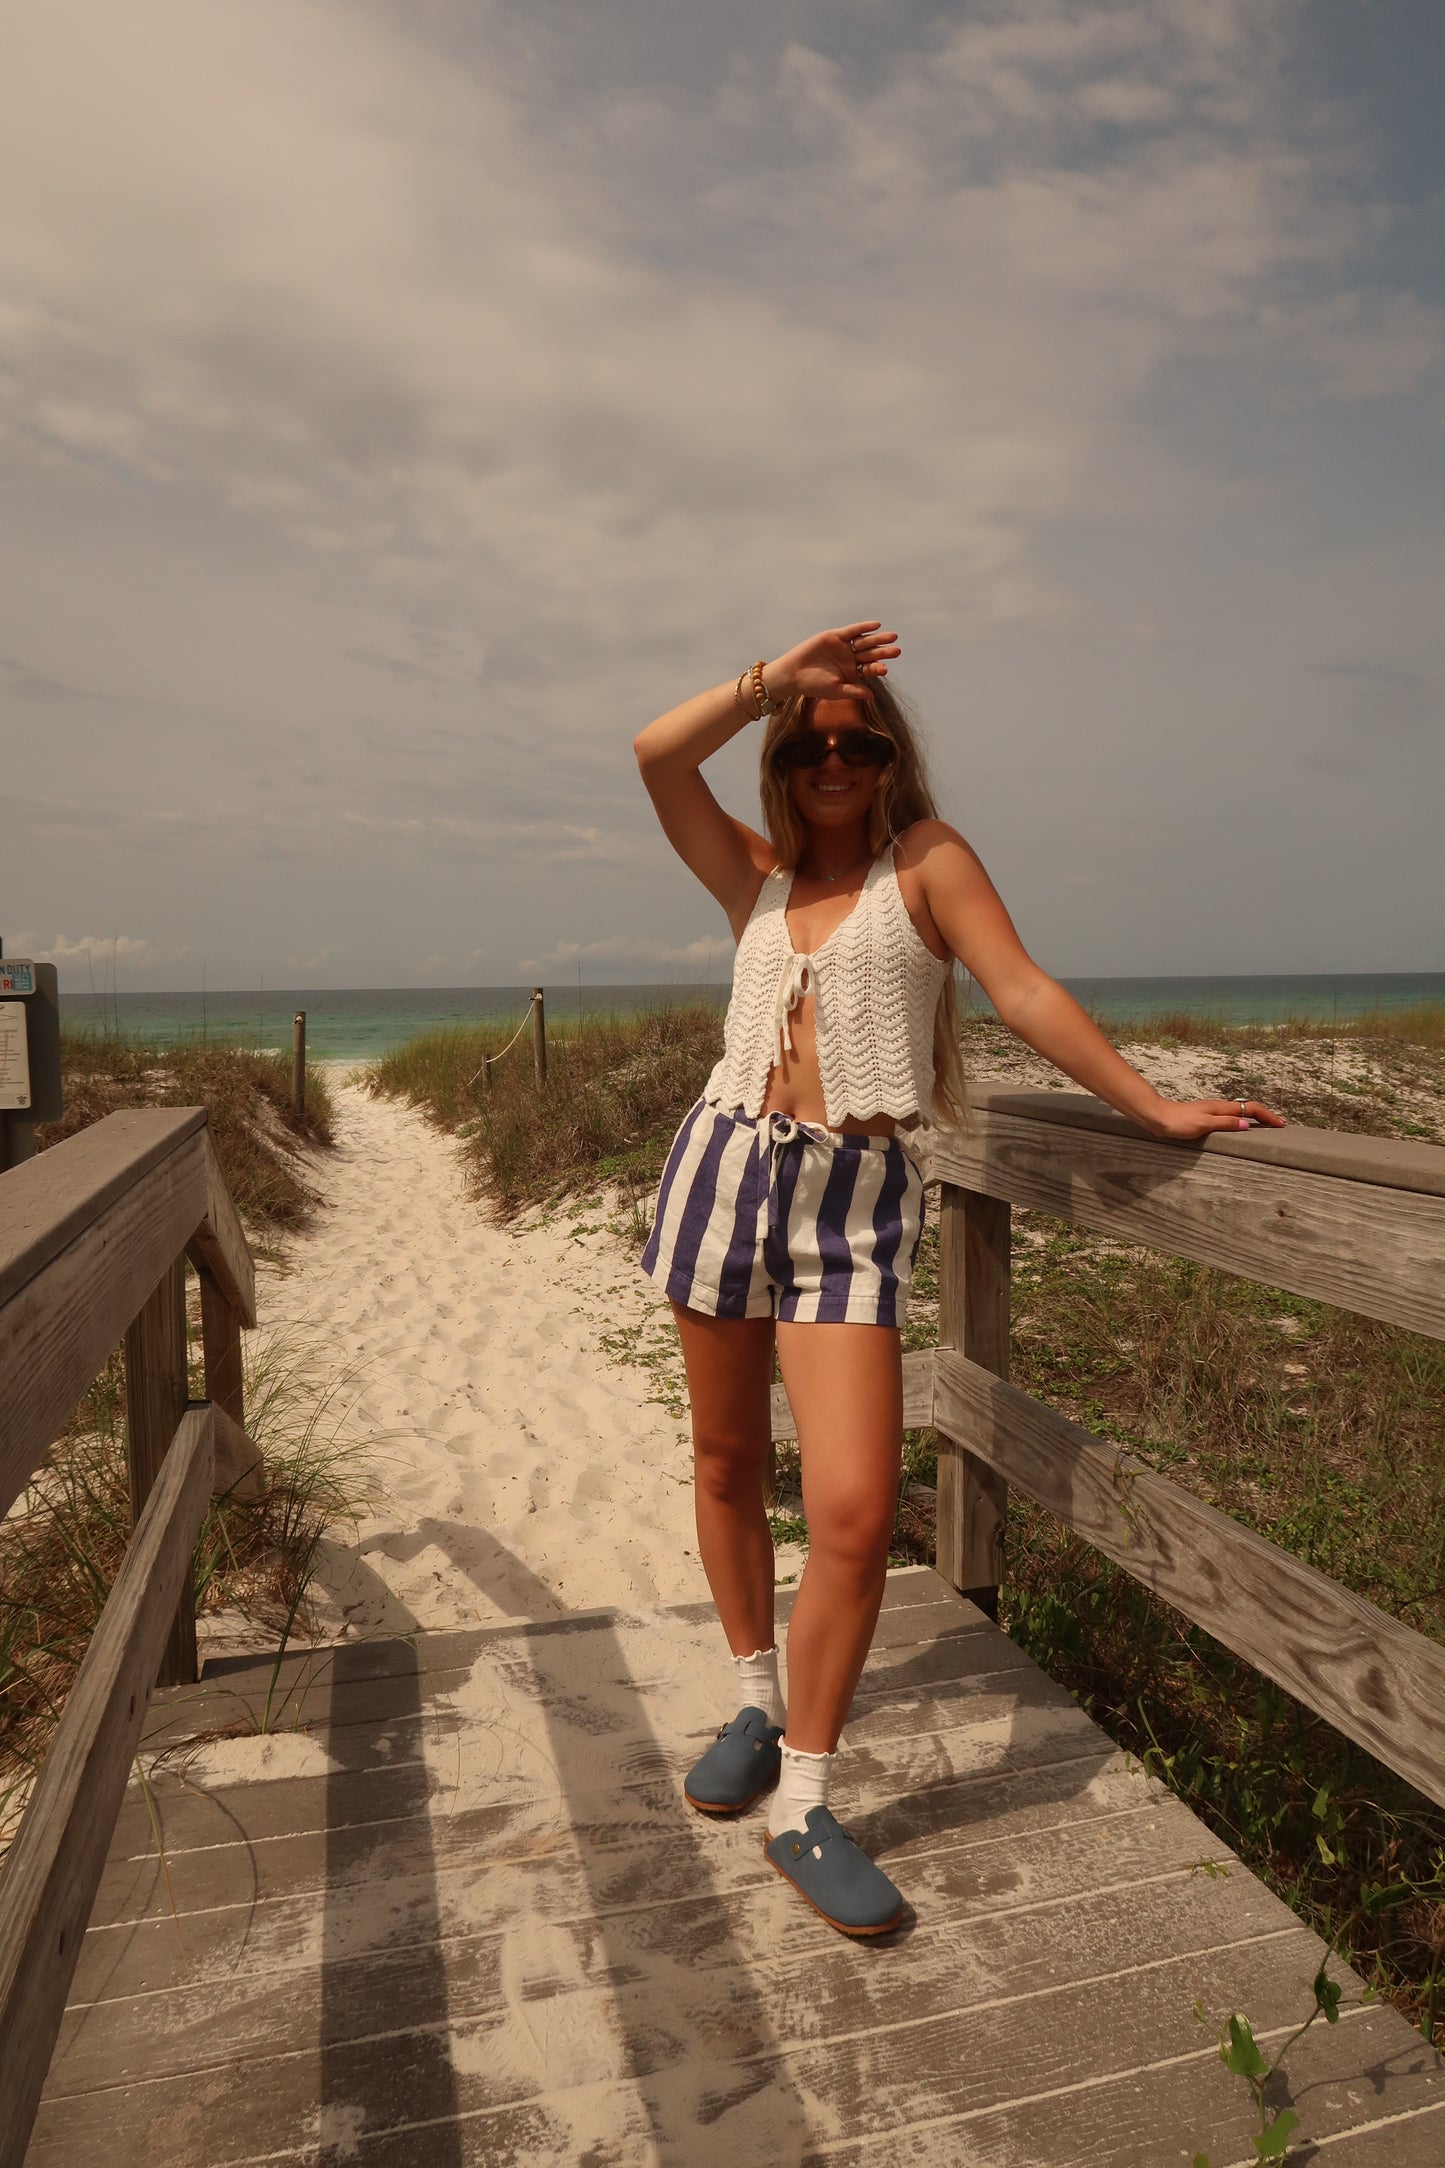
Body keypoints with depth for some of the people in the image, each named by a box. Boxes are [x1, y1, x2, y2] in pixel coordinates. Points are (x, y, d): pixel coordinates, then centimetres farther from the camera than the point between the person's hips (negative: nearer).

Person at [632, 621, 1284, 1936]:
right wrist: (775, 678, 4)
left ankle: (804, 1806, 7)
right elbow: (657, 756, 2)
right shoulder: (758, 877, 14)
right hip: (726, 1167, 4)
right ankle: (757, 1702, 38)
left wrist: (1152, 1105, -9)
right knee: (728, 1461, 14)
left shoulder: (925, 858, 4)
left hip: (857, 1201, -4)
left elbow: (1026, 995, -3)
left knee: (855, 1510, -13)